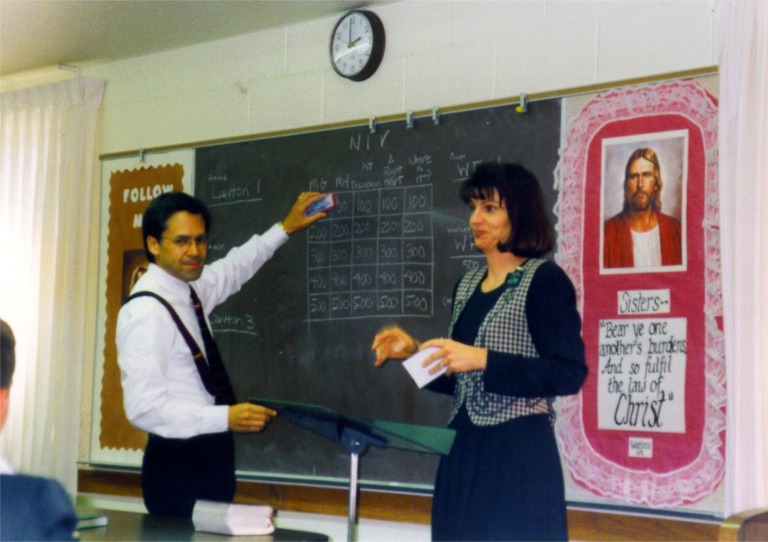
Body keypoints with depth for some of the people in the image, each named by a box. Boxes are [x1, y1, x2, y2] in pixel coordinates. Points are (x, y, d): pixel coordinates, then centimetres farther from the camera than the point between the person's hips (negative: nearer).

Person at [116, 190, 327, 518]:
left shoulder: (189, 290, 6)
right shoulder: (146, 312, -18)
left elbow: (233, 269, 28)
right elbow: (144, 408, -22)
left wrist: (286, 228, 31)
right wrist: (225, 418, -26)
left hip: (209, 459, 8)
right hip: (178, 466, -8)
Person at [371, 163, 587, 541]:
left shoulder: (544, 280, -8)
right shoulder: (467, 285, 13)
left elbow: (568, 375, -16)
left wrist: (484, 359, -20)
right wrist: (415, 353, 3)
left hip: (518, 454, -7)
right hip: (464, 451, 7)